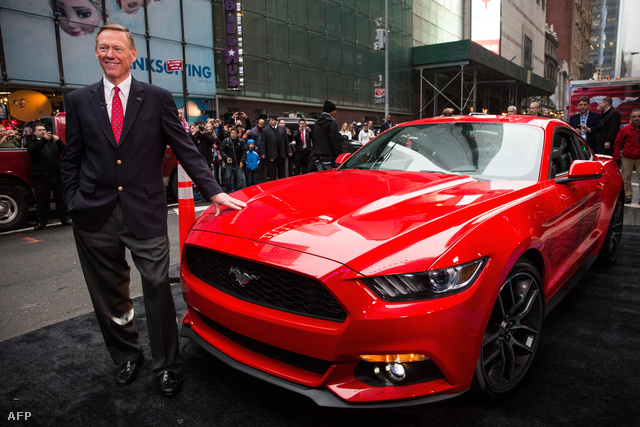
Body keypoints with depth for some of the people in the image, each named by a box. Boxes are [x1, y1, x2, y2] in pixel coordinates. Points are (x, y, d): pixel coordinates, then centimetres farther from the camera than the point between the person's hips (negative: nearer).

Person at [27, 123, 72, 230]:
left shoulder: (52, 141, 18)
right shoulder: (32, 142, 10)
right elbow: (31, 150, -12)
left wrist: (58, 141, -8)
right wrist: (44, 139, -21)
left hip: (56, 174, 2)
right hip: (42, 176, -2)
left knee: (61, 197, 6)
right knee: (42, 200, 1)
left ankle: (64, 218, 13)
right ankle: (41, 221, 9)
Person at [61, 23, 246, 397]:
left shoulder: (158, 98, 3)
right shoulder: (79, 101, 10)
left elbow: (185, 149, 0)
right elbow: (72, 159, 12)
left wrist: (214, 191, -8)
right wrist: (73, 203, 3)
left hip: (145, 211, -2)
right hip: (95, 214, 3)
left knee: (158, 289, 0)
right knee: (109, 295, 13)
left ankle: (167, 366, 17)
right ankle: (127, 356, 35)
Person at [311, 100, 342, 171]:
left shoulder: (317, 122, 17)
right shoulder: (331, 123, -10)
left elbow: (313, 138, 22)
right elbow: (335, 141, -15)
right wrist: (339, 154, -13)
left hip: (317, 155, 8)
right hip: (328, 156, -8)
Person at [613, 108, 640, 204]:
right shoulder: (624, 129, -1)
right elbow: (617, 143, 3)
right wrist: (616, 157, -1)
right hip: (627, 158, 0)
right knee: (626, 177, 4)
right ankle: (628, 195, 14)